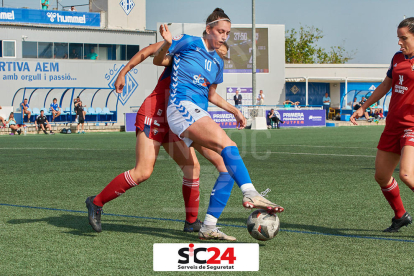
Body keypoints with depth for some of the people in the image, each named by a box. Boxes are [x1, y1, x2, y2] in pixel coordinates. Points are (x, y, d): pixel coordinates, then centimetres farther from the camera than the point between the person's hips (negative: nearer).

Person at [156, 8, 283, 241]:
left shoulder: (217, 62, 20)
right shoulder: (188, 43, 1)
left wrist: (234, 110, 20)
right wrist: (167, 43, -10)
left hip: (200, 115, 8)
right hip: (181, 106, -8)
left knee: (227, 165, -6)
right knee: (226, 143, -28)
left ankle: (209, 228, -4)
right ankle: (250, 194, -43)